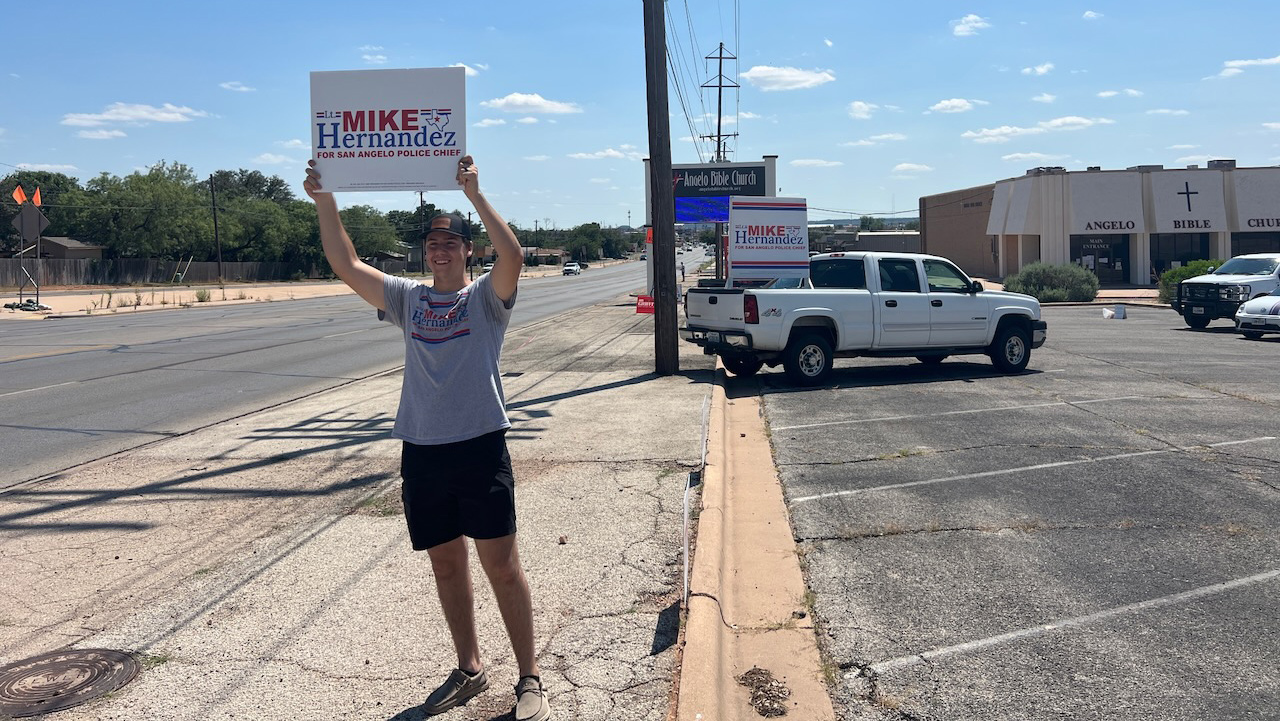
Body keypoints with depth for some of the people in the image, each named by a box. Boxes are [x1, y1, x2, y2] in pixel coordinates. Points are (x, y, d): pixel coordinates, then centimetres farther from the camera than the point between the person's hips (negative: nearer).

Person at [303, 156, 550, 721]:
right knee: (446, 564, 14)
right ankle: (469, 669, 30)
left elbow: (512, 254, -20)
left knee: (500, 563, -1)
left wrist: (474, 195, -26)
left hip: (481, 448, -5)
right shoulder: (408, 298, 12)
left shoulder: (487, 296, 0)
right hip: (421, 452, 5)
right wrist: (325, 202, -4)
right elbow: (346, 265, 5)